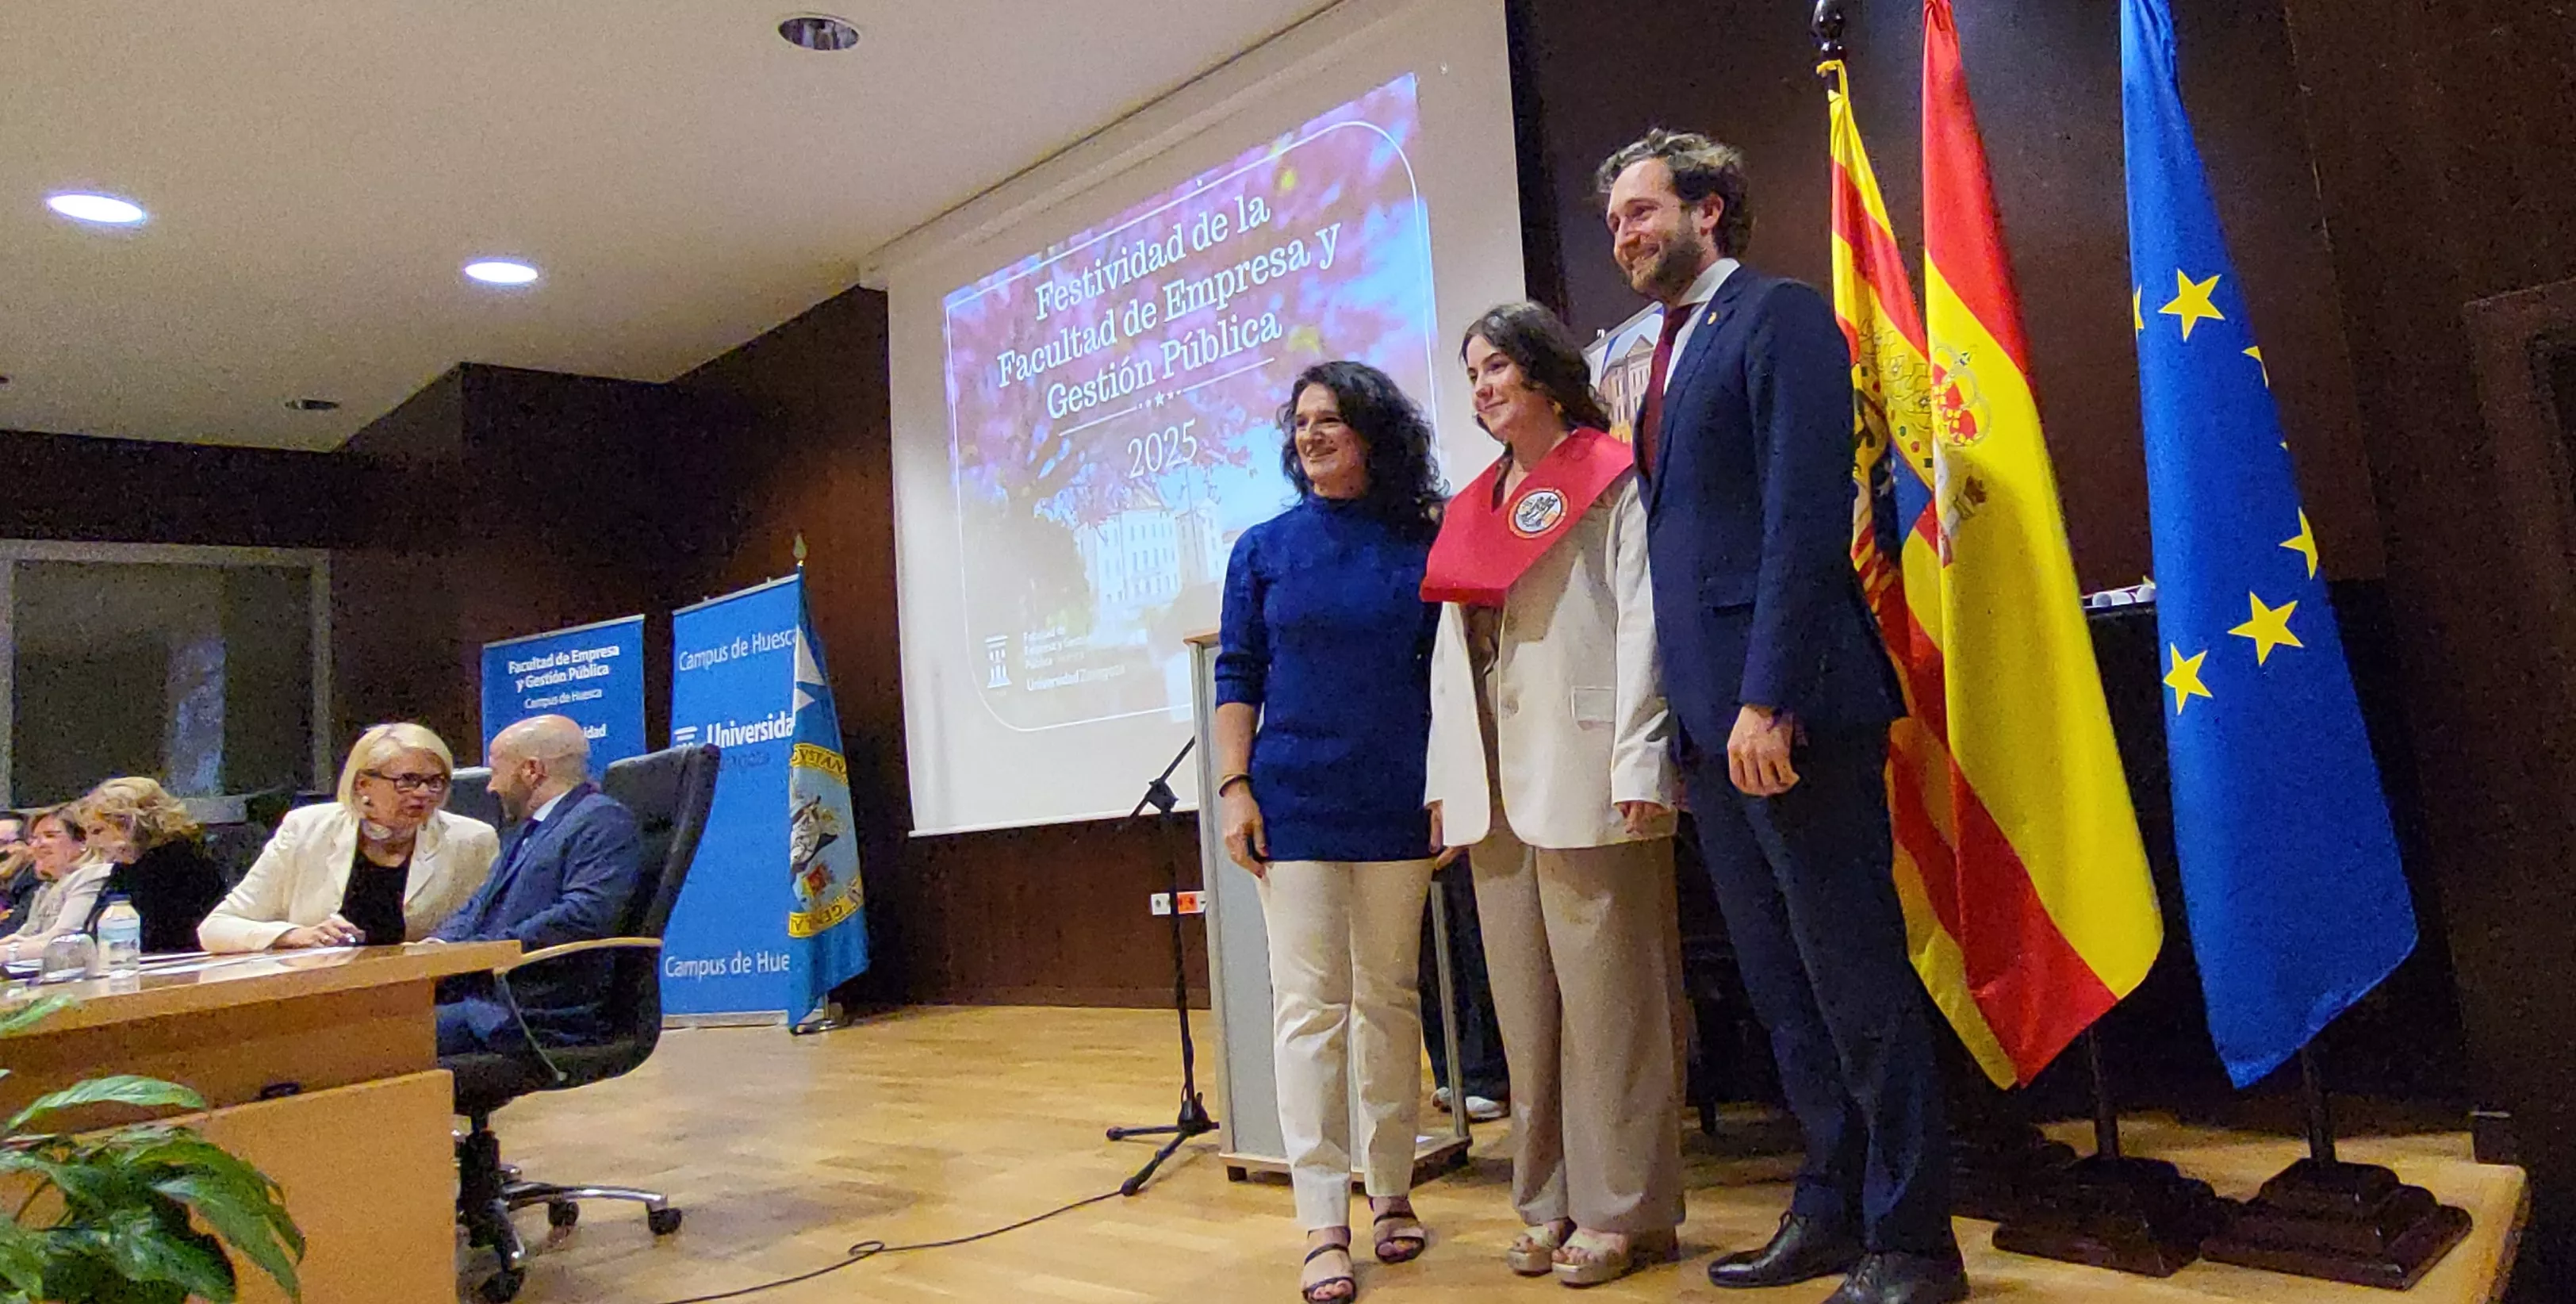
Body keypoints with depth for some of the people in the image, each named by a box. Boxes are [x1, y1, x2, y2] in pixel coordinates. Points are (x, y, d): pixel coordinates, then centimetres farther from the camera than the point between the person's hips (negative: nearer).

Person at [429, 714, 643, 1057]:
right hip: (478, 996, 9)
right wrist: (439, 945, 2)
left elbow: (585, 917, -20)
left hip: (540, 1013, -9)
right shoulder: (527, 830, 25)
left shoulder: (604, 820, -7)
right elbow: (478, 909, 24)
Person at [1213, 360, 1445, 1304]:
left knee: (1390, 997, 9)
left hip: (1396, 807, 1)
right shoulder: (1264, 549, 4)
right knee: (1309, 1004, -1)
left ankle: (1391, 1193, 24)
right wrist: (1234, 787, -5)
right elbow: (1237, 677, 4)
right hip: (1294, 803, -1)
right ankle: (1324, 1228, 4)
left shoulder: (1423, 545, 4)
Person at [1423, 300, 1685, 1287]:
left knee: (1607, 1001, 0)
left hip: (1585, 778, -6)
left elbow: (1640, 622, -8)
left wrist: (1640, 763, -16)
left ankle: (1621, 1212, 13)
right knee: (1527, 1008, 11)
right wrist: (1446, 778, 12)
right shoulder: (1474, 508, 19)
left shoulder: (1612, 478, 1)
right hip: (1495, 788, 7)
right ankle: (1551, 1204, 22)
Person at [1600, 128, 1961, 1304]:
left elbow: (1806, 514, -15)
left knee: (1855, 977, 0)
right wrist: (1693, 714, 12)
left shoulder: (1778, 317, -4)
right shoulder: (1667, 353, 21)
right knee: (1781, 984, 14)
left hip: (1787, 709, -9)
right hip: (1709, 717, 9)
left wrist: (1769, 698, -22)